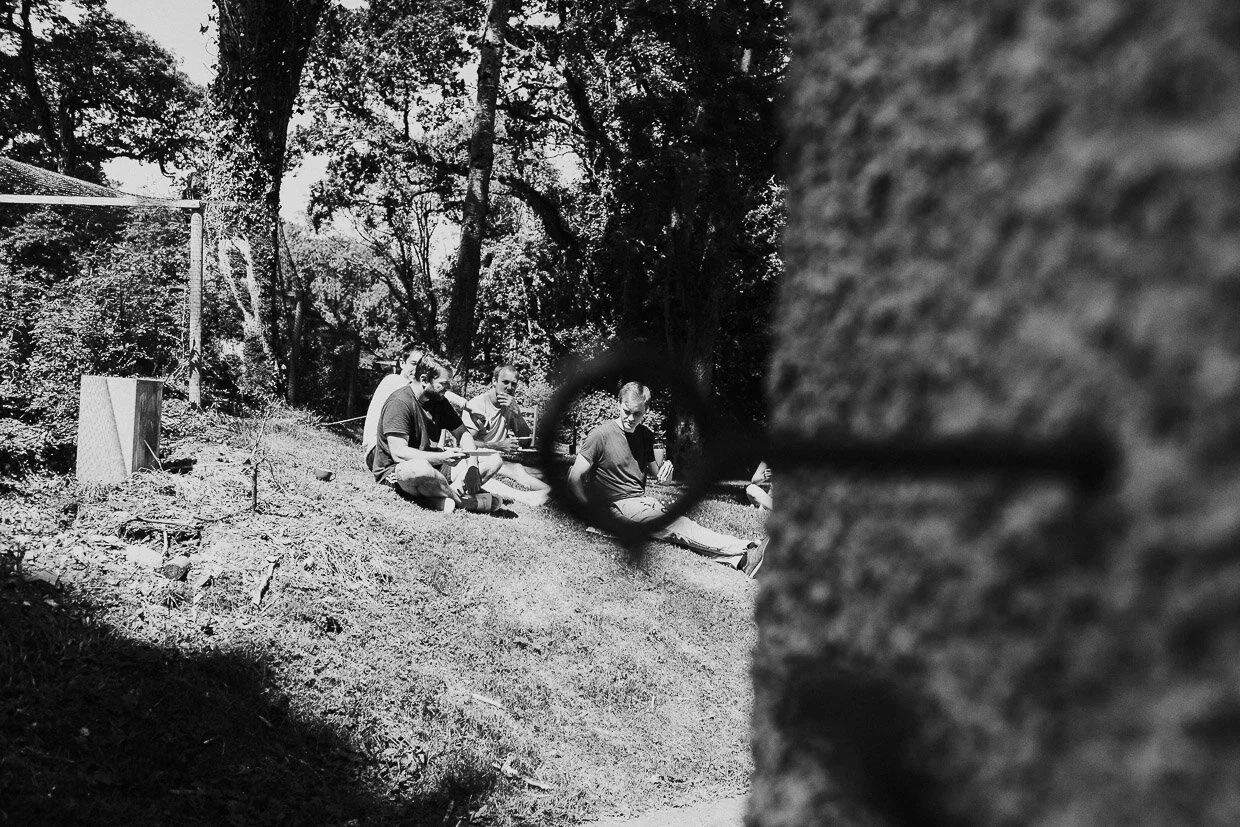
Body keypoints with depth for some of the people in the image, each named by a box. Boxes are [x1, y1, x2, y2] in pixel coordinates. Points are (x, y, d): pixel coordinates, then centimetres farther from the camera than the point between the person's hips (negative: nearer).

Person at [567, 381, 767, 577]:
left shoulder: (645, 435, 11)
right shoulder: (601, 435, -10)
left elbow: (654, 471, 20)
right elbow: (575, 478, -11)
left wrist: (664, 473, -5)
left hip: (645, 502, 6)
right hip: (621, 506, -6)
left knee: (681, 526, -21)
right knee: (679, 527, -25)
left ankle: (741, 560, -39)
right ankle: (747, 550, -38)